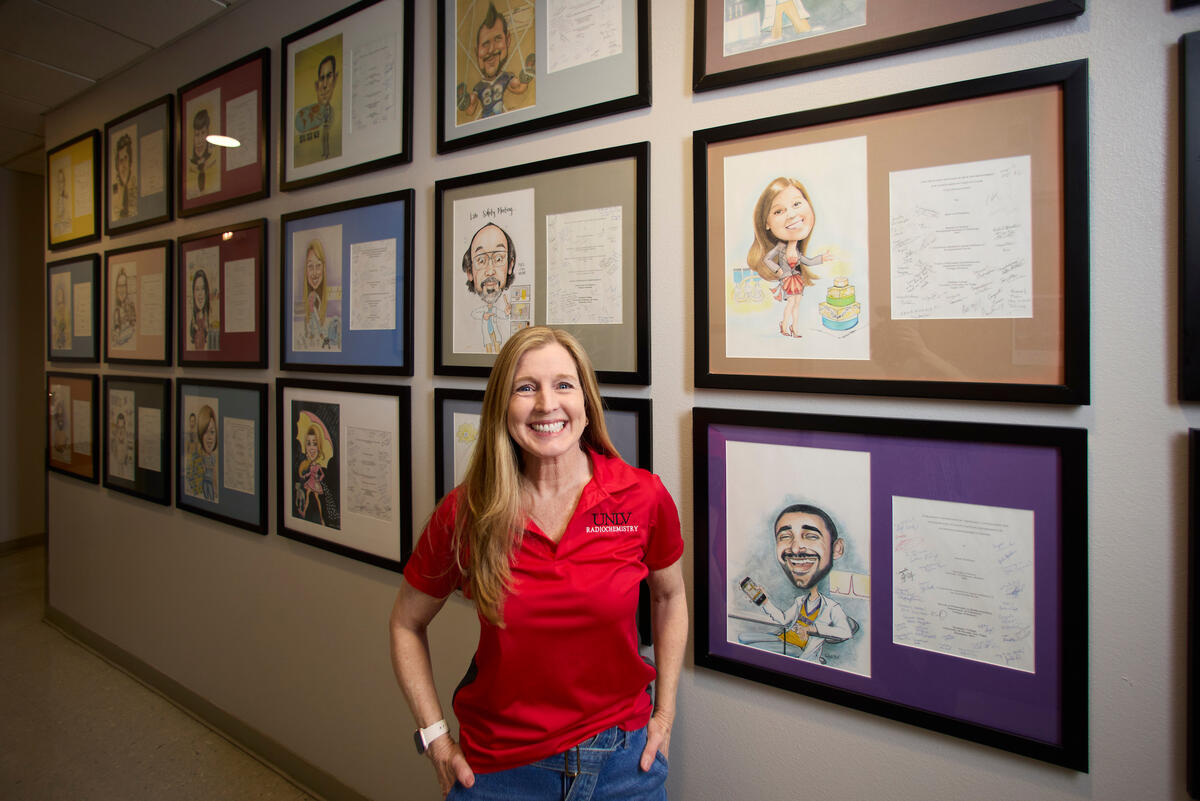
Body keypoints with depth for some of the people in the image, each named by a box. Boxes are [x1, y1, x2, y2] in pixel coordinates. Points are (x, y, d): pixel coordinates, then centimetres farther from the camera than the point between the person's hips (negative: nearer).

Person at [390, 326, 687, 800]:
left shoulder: (643, 497, -14)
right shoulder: (465, 512, -14)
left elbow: (669, 596, 4)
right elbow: (406, 624, 1)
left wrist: (663, 715, 3)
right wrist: (435, 738, -3)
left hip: (623, 759, 1)